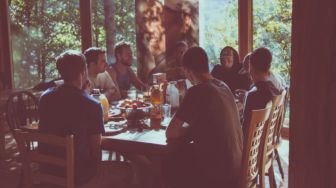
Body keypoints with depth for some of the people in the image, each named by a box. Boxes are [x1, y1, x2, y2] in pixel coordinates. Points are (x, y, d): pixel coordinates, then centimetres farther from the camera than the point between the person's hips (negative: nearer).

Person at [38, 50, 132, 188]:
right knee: (126, 170, 17)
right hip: (77, 175, -7)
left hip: (48, 170, 7)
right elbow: (95, 149, -13)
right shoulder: (91, 105, -21)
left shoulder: (45, 97, -2)